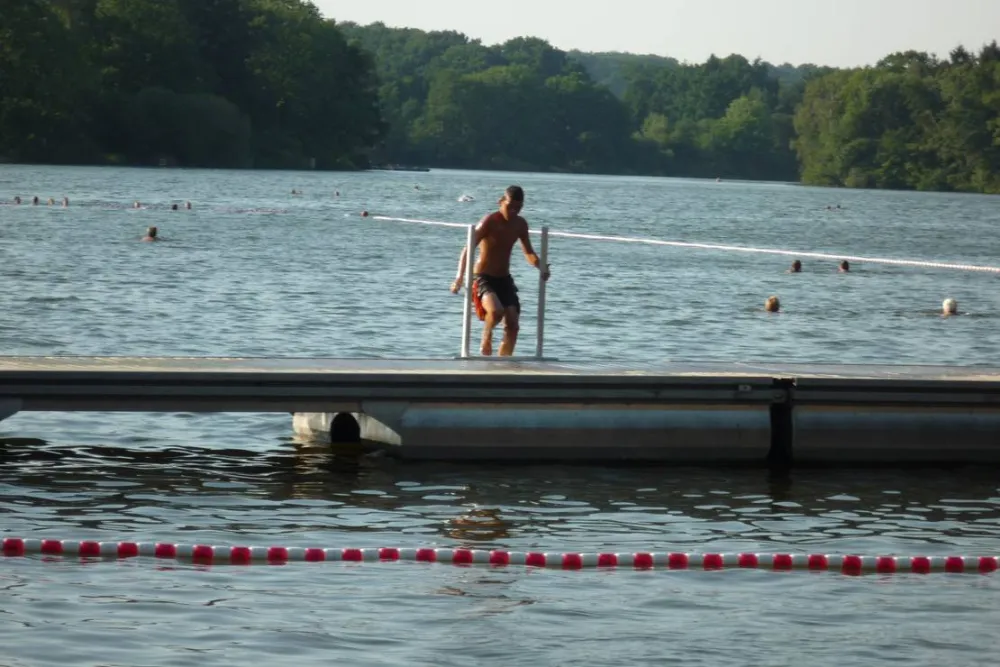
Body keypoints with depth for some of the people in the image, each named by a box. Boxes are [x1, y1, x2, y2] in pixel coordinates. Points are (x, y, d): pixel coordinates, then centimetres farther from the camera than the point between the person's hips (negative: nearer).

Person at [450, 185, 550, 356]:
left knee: (513, 325, -4)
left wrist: (540, 266, -7)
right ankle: (486, 339, -2)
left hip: (504, 279, 6)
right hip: (483, 278, -6)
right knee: (496, 310, -33)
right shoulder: (490, 222, -16)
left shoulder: (520, 224, 4)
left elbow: (529, 253, 15)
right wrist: (460, 276, -34)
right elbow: (468, 249, -21)